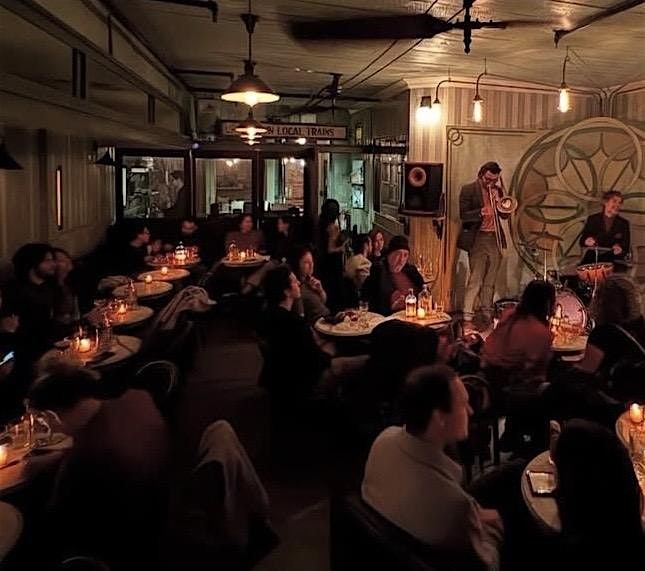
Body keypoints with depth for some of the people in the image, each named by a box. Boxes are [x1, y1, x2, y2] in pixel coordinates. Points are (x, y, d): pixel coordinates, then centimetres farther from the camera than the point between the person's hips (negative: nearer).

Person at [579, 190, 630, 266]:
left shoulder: (623, 223, 9)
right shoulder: (592, 219, 8)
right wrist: (587, 242, -18)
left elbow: (626, 246, 6)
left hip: (614, 262, 1)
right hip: (592, 260, -1)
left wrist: (620, 249, -17)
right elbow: (582, 241, 6)